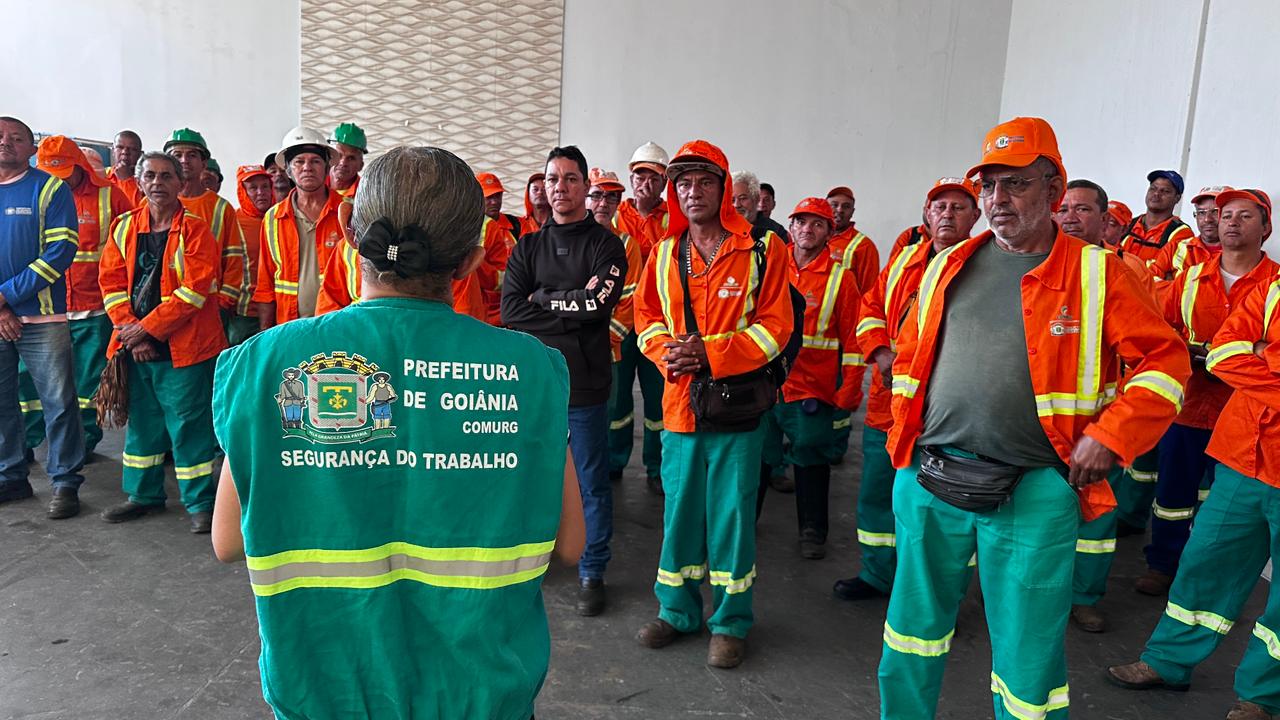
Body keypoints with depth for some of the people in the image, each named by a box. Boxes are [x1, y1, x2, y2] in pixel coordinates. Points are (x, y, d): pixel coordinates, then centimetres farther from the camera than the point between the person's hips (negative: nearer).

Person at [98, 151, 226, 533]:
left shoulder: (195, 229, -7)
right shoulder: (124, 227, 8)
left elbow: (195, 289, -15)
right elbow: (111, 282, 5)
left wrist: (147, 328, -15)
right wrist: (129, 331, -8)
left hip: (184, 346, -5)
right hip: (135, 346, 5)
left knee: (189, 425, -1)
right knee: (141, 421, 16)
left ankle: (200, 502, 11)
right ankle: (144, 494, 31)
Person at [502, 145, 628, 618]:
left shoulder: (604, 244, 0)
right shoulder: (528, 247, 9)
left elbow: (598, 301, -17)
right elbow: (510, 309, -5)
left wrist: (541, 299, -7)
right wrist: (570, 310, -12)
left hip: (585, 383, -3)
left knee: (592, 484, 6)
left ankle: (592, 572, 21)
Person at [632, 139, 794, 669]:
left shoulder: (762, 249, -4)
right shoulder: (664, 254, 9)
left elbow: (774, 325, -8)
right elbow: (646, 319, 11)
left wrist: (710, 354, -17)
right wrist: (669, 352, -10)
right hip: (680, 401, 4)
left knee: (732, 514, 4)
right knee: (679, 509, 13)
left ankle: (731, 622, 20)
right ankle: (678, 611, 29)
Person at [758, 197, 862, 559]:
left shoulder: (839, 278, -2)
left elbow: (852, 338, -2)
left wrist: (850, 390, -6)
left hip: (812, 389, -2)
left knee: (811, 458, 7)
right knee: (758, 454, 12)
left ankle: (813, 531, 22)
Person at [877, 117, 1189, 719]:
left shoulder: (1096, 273, -2)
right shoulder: (949, 267, 9)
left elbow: (1165, 360, -2)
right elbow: (910, 353, 17)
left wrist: (1109, 436, -11)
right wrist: (902, 435, 10)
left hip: (1032, 493, -3)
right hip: (929, 482, 4)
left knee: (1027, 652, 7)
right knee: (916, 624, 18)